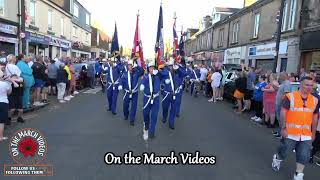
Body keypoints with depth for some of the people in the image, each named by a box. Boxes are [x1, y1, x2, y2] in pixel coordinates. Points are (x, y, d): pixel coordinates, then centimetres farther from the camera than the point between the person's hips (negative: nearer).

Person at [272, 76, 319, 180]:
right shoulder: (290, 97, -10)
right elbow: (283, 113, -10)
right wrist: (283, 128, -14)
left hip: (306, 134, 4)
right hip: (290, 132, -3)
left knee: (304, 156, 3)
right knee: (284, 151, 12)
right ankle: (276, 160, 43)